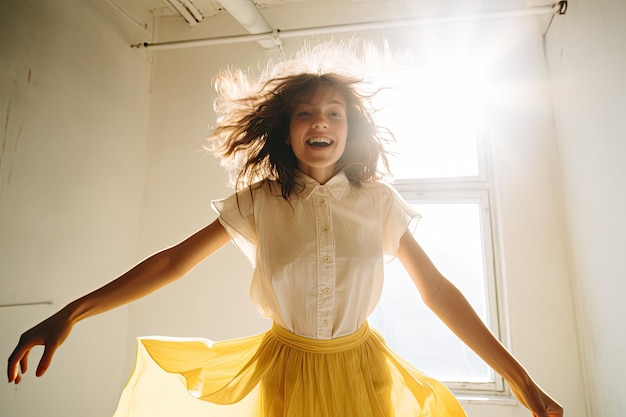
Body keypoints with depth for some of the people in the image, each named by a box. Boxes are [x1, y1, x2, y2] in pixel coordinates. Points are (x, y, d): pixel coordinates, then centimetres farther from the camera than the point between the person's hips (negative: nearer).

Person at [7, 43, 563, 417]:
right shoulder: (258, 202, -8)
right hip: (284, 372, 0)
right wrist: (69, 313, -10)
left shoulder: (379, 202, -8)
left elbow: (436, 289, -7)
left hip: (360, 370, 1)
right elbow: (174, 261, -6)